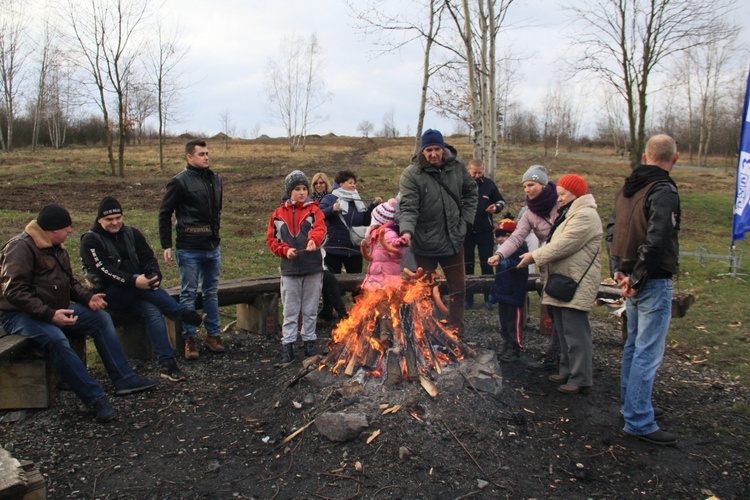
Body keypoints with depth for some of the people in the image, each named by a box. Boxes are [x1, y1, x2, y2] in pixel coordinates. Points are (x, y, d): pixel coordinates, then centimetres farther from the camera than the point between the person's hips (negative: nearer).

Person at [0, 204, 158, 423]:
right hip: (19, 315, -9)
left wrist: (87, 297, -2)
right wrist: (49, 314, -31)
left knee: (101, 318, -6)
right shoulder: (21, 247, -17)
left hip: (55, 310, 9)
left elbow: (70, 282, 19)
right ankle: (96, 398, -32)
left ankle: (123, 379, -8)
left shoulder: (58, 249, 12)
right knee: (56, 339, -36)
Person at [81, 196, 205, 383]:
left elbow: (148, 258, 5)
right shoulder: (90, 241, -3)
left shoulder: (132, 233, 12)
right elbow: (104, 270, -16)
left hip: (136, 290, 3)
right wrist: (134, 281, -30)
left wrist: (154, 276, -18)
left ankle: (167, 364, -30)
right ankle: (185, 315, -23)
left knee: (152, 310, -27)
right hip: (110, 294, -3)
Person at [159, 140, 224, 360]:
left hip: (212, 247, 6)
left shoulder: (215, 179, 10)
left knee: (211, 292, 12)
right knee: (189, 294, 4)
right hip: (189, 249, -5)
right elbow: (165, 214, -5)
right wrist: (166, 246, -8)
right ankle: (190, 338, 13)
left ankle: (213, 334, 22)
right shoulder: (180, 182, -8)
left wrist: (215, 232, 13)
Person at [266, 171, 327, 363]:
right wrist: (285, 250, -12)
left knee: (310, 309, 11)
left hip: (313, 268, 0)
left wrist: (313, 240, -37)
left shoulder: (314, 210, 2)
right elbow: (271, 239, 5)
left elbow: (320, 229, -16)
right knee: (290, 311, 6)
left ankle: (309, 342, 23)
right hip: (289, 269, 1)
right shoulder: (279, 214, 6)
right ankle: (287, 345, 13)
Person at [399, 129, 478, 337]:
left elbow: (471, 192, 13)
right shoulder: (411, 174, -15)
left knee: (458, 289, 15)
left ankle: (457, 333, 32)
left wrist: (465, 218, 2)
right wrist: (407, 231, -38)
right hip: (425, 243, -4)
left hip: (453, 240, 5)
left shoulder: (457, 166, -2)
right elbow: (409, 208, -22)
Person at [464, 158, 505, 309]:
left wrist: (496, 207, -8)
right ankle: (468, 298, 16)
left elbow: (500, 201, 13)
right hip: (466, 231, -1)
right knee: (467, 264, 6)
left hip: (485, 231, 1)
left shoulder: (489, 184, 2)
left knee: (487, 264, 5)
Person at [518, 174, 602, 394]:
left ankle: (581, 378, 0)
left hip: (577, 284, -11)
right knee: (563, 330, 16)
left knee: (575, 332, -7)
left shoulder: (584, 216, -15)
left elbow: (562, 246, -22)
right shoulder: (569, 213, 21)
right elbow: (554, 243, 19)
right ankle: (567, 370, 27)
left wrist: (534, 256, -13)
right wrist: (536, 255, 4)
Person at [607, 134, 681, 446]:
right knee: (648, 353, -3)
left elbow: (612, 230, 13)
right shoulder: (664, 191, -16)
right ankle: (639, 422, 2)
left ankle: (629, 404, 32)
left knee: (633, 345, 20)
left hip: (632, 279, 9)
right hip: (654, 282, -8)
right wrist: (637, 279, -17)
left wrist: (619, 270, 7)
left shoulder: (627, 188, 10)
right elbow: (656, 241, -25)